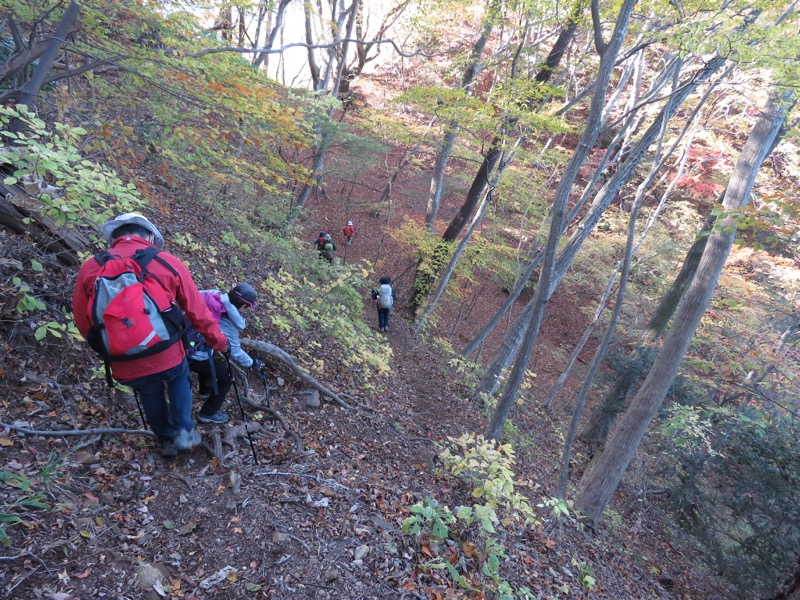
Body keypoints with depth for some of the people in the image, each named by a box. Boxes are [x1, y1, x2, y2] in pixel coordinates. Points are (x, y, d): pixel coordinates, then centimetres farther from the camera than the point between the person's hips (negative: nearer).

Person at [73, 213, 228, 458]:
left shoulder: (91, 268, -3)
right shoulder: (168, 262, -8)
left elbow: (84, 324, 5)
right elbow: (197, 311, -3)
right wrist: (218, 341, 13)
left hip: (126, 367, 2)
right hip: (167, 357, -1)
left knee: (150, 395, 31)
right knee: (179, 378, 33)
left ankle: (166, 441, 49)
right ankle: (184, 432, 27)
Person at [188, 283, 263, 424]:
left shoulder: (211, 294, -11)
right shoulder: (228, 324, -21)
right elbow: (236, 352, -8)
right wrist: (252, 363, 9)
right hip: (194, 356, -8)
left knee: (210, 360, 36)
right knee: (227, 377, 12)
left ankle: (205, 389, 60)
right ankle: (207, 414, 24)